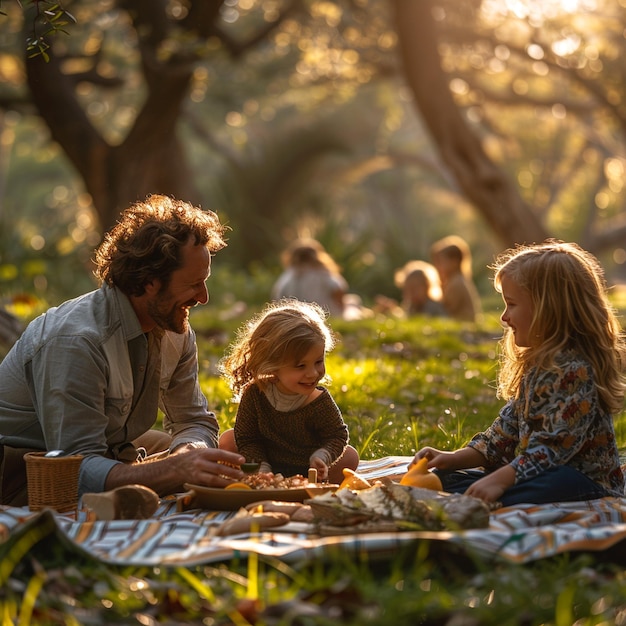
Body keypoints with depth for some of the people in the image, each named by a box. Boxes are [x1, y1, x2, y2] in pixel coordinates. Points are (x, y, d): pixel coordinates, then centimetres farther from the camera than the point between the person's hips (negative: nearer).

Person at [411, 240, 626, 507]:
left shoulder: (575, 369, -17)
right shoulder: (537, 363, 15)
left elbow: (556, 445, -25)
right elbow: (508, 429, 16)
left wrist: (500, 479, -29)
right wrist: (456, 458, 6)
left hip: (583, 482, -11)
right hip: (531, 472, 11)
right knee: (449, 478, 7)